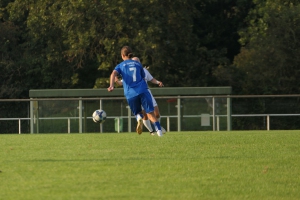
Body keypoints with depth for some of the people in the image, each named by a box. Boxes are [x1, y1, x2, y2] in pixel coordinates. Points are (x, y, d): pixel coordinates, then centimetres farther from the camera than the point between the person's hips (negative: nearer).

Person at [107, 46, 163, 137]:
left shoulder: (120, 65, 12)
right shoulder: (138, 64, 18)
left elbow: (113, 74, -8)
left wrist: (111, 85, -24)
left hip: (130, 94, -1)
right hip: (143, 91, 1)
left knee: (137, 113, 19)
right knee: (150, 113, 0)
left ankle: (139, 118, -15)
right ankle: (159, 130, -21)